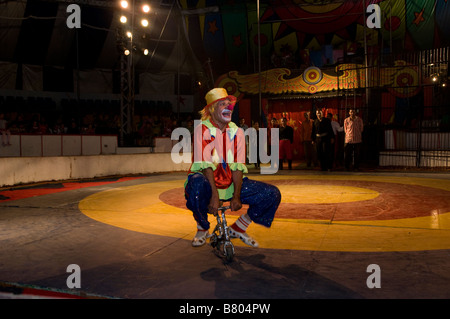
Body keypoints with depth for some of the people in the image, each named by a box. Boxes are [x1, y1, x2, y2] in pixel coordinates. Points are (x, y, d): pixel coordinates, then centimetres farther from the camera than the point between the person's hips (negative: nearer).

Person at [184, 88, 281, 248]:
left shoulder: (237, 132, 4)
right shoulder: (202, 129, -8)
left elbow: (238, 166, -5)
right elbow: (205, 164, -20)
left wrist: (236, 196, -17)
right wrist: (215, 195, -30)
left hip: (231, 183, 4)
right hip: (207, 181, -4)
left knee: (273, 194, -9)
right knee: (197, 186, -41)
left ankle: (238, 228, 11)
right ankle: (202, 229, -8)